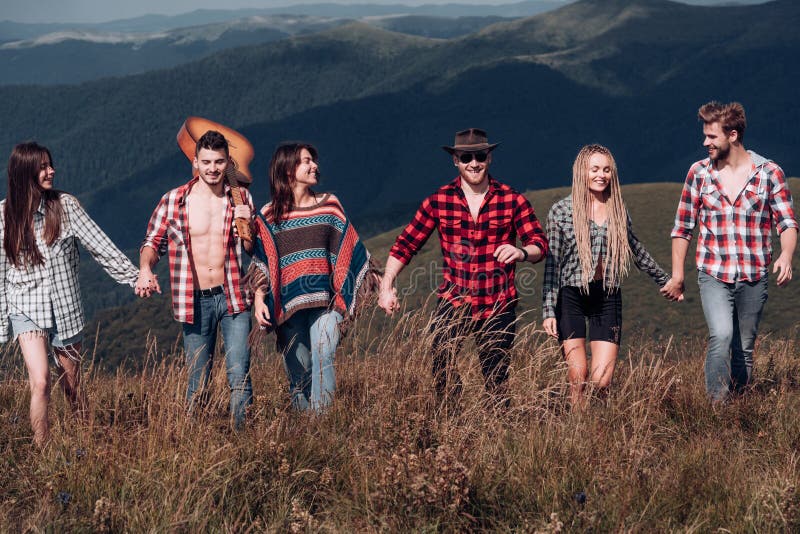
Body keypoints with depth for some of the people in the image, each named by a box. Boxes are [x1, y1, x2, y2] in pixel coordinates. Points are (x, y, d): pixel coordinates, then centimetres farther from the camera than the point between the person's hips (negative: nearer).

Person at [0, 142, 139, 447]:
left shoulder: (65, 206, -3)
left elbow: (100, 247, -2)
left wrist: (135, 277, -7)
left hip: (65, 307, 1)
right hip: (26, 309, -1)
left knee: (71, 385, 9)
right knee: (40, 382, -17)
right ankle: (42, 452, -9)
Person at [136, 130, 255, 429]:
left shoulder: (241, 198, 5)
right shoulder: (174, 201, 0)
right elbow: (152, 242, 5)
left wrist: (248, 224, -8)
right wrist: (145, 269, -16)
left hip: (233, 298, 0)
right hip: (196, 301, 0)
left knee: (239, 379, -8)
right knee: (197, 385, 6)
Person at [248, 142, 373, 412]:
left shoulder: (329, 205, 10)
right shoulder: (270, 215, 6)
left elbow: (349, 250, 15)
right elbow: (261, 262, 6)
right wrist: (259, 298, -6)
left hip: (324, 300, 0)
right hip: (288, 304, 0)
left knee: (323, 359, -16)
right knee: (298, 368, 1)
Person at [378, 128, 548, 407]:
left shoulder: (512, 200, 1)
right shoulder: (439, 201, 3)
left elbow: (540, 243, -1)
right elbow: (406, 244, 6)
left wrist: (521, 252, -25)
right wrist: (386, 285, -5)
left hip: (498, 306, 0)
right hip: (453, 302, 0)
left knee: (496, 383, 5)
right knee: (441, 357, -20)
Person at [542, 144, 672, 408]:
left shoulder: (618, 211, 8)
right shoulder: (561, 211, -2)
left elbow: (635, 249, 24)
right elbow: (552, 263, -1)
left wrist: (664, 279, 34)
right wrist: (549, 310, -6)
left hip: (607, 298, 2)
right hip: (571, 297, -2)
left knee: (601, 381, -7)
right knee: (577, 379, -4)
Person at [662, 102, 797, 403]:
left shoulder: (769, 173, -1)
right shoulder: (699, 173, 3)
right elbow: (683, 227, 10)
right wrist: (677, 275, 8)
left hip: (753, 278, 1)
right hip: (713, 275, -1)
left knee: (744, 349, 8)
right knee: (721, 336, -22)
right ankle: (716, 406, -18)